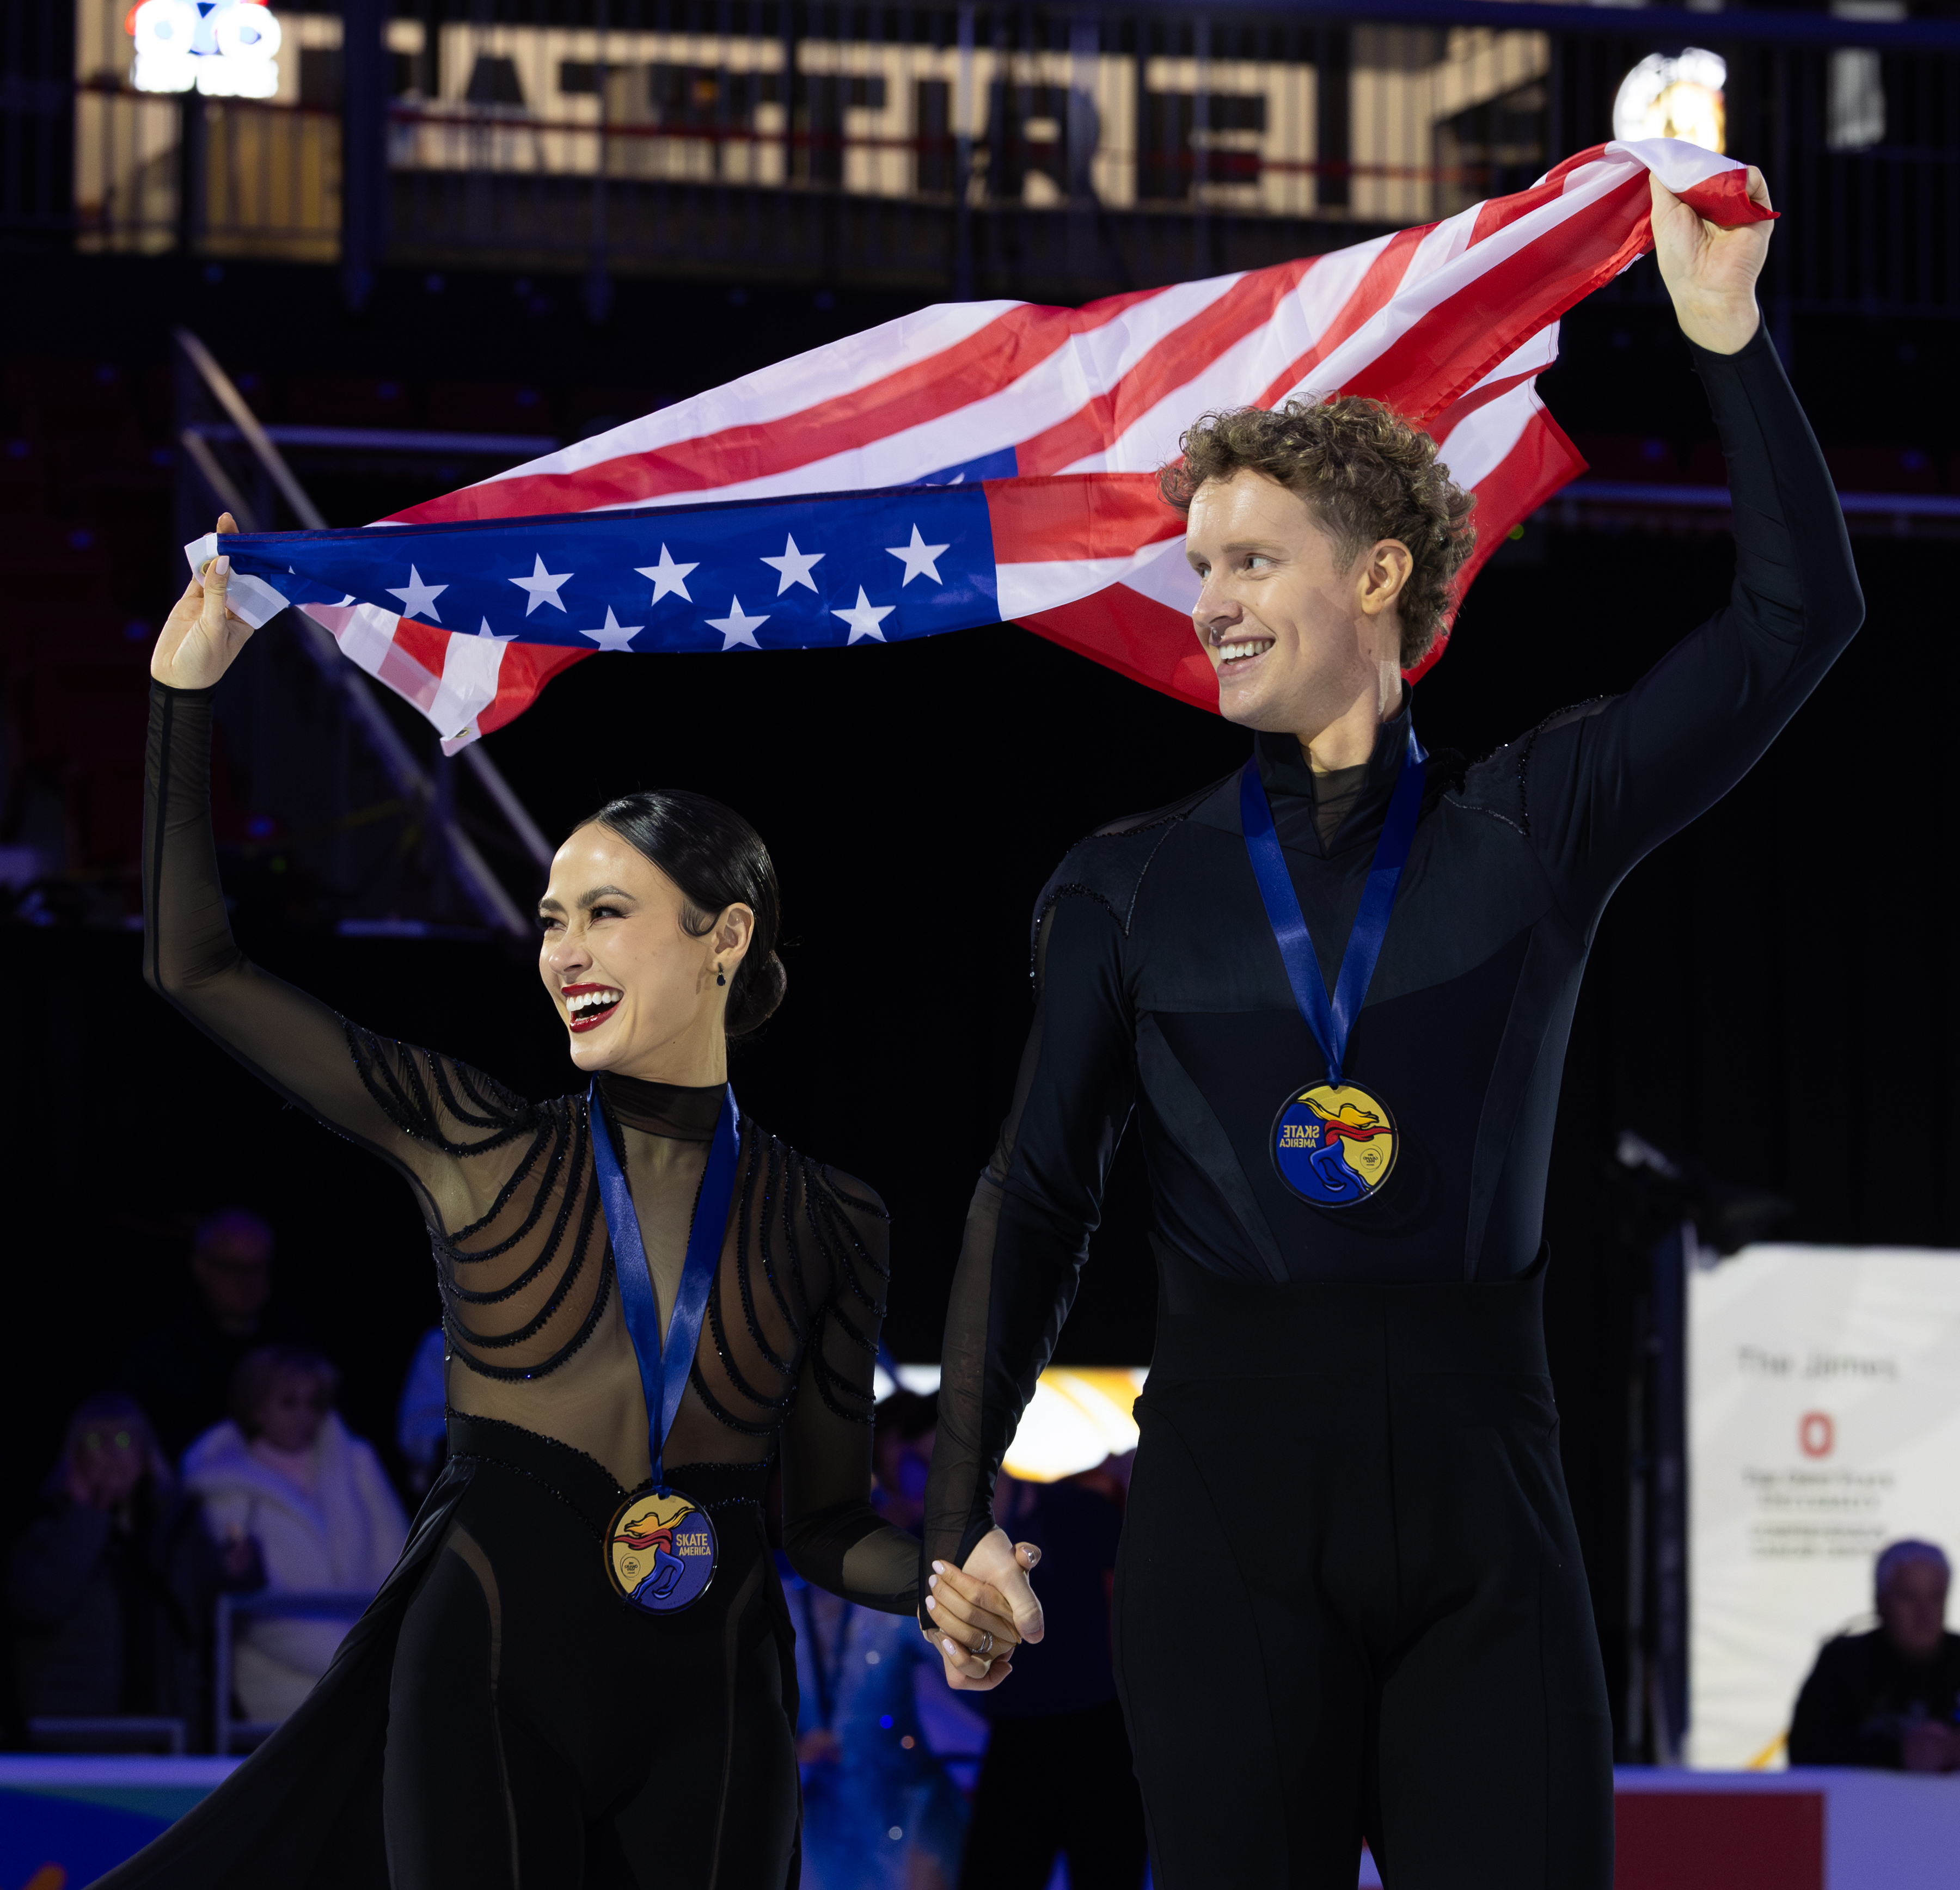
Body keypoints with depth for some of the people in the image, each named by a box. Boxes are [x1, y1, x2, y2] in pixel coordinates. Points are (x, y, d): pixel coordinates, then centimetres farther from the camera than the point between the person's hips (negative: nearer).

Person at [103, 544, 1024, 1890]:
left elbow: (832, 1524, 9)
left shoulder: (826, 1222, 6)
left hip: (710, 1705, 1)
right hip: (490, 1674, -1)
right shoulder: (484, 1148, 4)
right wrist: (186, 696, 0)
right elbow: (195, 968, 3)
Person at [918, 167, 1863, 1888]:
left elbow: (1798, 619, 0)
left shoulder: (1527, 831, 6)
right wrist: (964, 1515, 0)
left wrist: (1727, 339, -4)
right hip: (1227, 1489, 0)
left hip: (1477, 1492, 0)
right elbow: (1037, 1199, 7)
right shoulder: (1130, 889, 8)